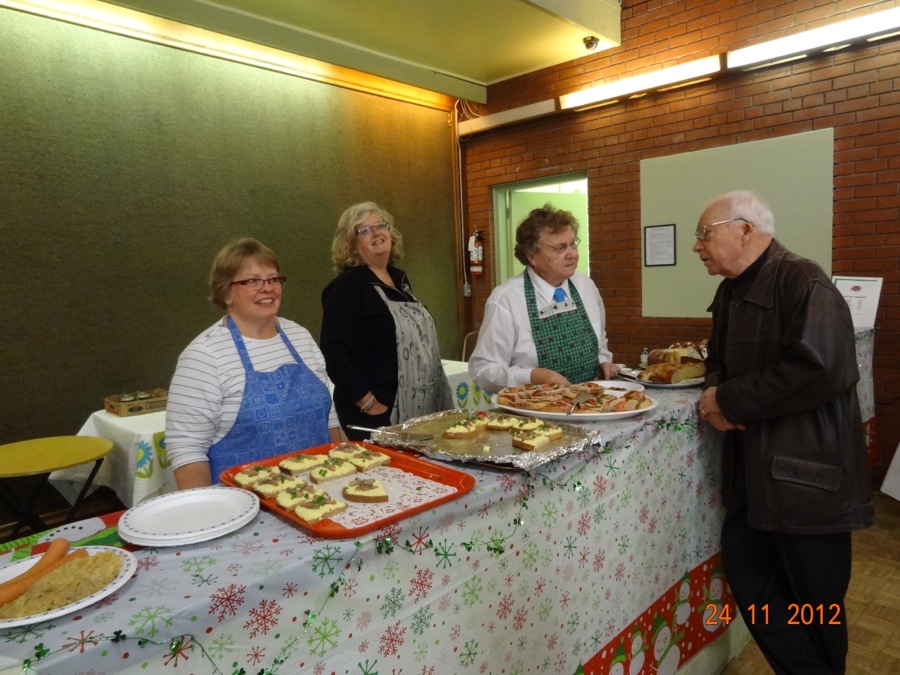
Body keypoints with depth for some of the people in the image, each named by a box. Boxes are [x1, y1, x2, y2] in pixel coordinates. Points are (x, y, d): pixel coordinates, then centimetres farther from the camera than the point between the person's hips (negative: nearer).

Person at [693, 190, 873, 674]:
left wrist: (729, 400, -19)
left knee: (814, 600, 8)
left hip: (806, 470, -8)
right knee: (746, 570, 12)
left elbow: (822, 370, -28)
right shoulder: (731, 292, 12)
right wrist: (715, 391, -2)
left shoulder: (801, 282, -16)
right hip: (754, 466, 8)